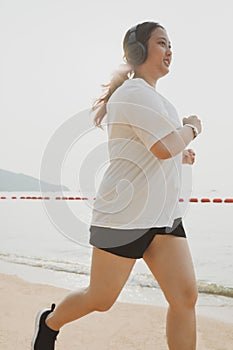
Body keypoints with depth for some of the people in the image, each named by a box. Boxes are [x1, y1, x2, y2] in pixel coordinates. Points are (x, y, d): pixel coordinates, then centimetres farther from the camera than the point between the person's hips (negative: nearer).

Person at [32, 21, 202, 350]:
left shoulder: (153, 98, 19)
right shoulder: (134, 92, -12)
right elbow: (165, 146, -24)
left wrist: (177, 155, 14)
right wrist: (191, 128, -4)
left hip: (164, 217, 9)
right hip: (124, 216, -8)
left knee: (186, 297, -1)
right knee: (100, 300, 8)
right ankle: (49, 322, 40)